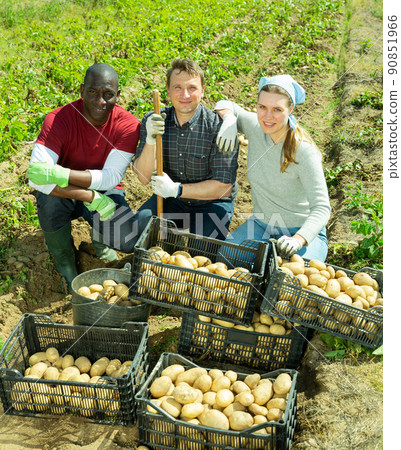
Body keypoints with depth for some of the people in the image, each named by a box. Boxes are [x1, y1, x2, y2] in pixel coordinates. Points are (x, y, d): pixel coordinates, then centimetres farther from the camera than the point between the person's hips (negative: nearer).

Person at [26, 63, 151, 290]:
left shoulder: (128, 125, -19)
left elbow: (112, 178, -23)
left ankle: (99, 236, 17)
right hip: (65, 194, 0)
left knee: (130, 241, -23)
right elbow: (36, 178, -32)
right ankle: (65, 260, -3)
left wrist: (60, 174, -37)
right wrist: (91, 197, -38)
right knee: (50, 202, -35)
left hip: (106, 193, 1)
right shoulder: (59, 120, -23)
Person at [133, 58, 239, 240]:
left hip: (212, 203, -2)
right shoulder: (152, 121, -9)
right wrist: (151, 140, -31)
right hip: (170, 199, 3)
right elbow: (144, 178, -13)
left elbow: (224, 187, -20)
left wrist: (177, 189, -28)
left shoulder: (218, 126, -20)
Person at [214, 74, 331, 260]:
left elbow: (321, 207, -26)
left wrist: (298, 240, -44)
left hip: (303, 231, -4)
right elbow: (225, 104, 11)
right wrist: (229, 120, -14)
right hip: (260, 225, 4)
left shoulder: (304, 151, -23)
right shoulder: (256, 127, -8)